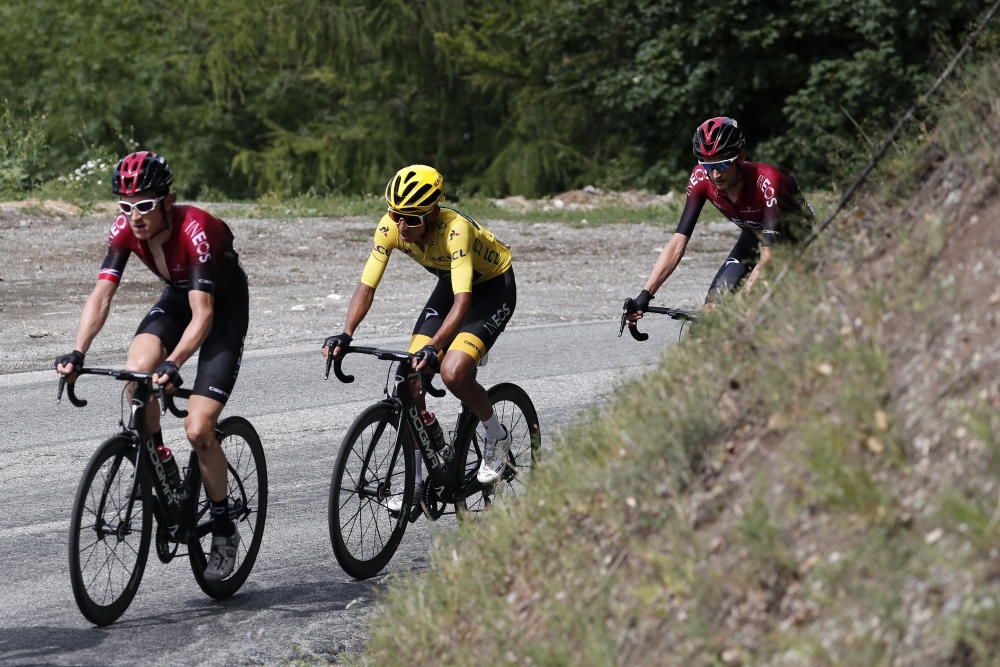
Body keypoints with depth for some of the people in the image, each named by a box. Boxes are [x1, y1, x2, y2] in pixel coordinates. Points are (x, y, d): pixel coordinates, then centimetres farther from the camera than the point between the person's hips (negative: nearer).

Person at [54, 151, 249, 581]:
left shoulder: (196, 230, -35)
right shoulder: (126, 230, -20)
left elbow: (203, 314, -41)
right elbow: (101, 296, -23)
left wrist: (172, 365, -55)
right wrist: (77, 353, -38)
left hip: (225, 307, -5)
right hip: (177, 298, 5)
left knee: (198, 430, -15)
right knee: (136, 373, -27)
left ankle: (223, 530, 3)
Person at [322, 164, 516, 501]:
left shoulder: (455, 229, -37)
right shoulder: (390, 227, -21)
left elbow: (463, 301, -44)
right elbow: (367, 286, -20)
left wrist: (432, 348, -57)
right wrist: (346, 335, -36)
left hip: (493, 286, -6)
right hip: (450, 283, 6)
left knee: (453, 372, -27)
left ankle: (497, 438, 2)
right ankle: (415, 482, 3)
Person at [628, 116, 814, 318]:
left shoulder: (765, 181, -37)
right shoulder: (701, 178, -24)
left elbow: (768, 256, -41)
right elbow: (678, 242, -25)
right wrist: (645, 294, -34)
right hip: (754, 234, 5)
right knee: (715, 302, -14)